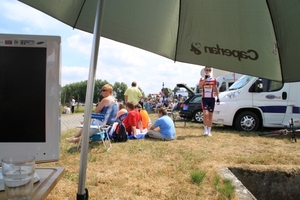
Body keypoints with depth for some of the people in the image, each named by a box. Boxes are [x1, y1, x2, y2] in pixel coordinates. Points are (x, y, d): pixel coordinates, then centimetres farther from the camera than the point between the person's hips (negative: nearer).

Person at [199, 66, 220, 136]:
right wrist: (205, 78, -22)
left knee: (210, 115, 5)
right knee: (205, 114, -16)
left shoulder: (213, 79, 8)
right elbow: (200, 86, -15)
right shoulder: (202, 79, 5)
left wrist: (218, 98, 6)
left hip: (211, 98, 2)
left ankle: (209, 131, 13)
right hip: (204, 98, -2)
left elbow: (216, 89, 12)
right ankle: (205, 130, -3)